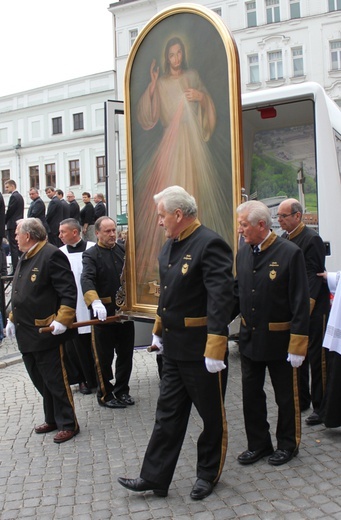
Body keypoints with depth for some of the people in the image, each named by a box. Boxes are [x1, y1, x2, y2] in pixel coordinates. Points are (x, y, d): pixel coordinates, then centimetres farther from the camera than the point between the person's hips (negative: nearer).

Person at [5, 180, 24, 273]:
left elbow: (9, 211, -15)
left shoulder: (13, 197, -13)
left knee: (14, 248, -8)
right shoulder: (19, 196, 17)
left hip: (13, 226, -10)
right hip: (19, 225, 10)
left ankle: (15, 270, -8)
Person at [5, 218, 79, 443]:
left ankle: (68, 424, 15)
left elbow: (68, 291, -19)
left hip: (47, 333, -9)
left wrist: (62, 320, -25)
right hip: (26, 333, 9)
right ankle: (52, 419, 32)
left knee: (55, 381, 1)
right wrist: (13, 318, 19)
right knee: (40, 381, 18)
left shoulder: (51, 255, -15)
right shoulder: (25, 258, 15)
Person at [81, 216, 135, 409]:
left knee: (126, 353, 12)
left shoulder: (123, 250, 10)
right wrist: (95, 302, -38)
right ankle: (105, 395, 21)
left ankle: (122, 391, 28)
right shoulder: (91, 255, -5)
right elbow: (87, 280, -21)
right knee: (104, 356, 6)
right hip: (104, 313, -5)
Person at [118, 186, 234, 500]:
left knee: (212, 415, 12)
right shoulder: (170, 245, 9)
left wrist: (215, 348, -28)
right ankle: (154, 477, 25)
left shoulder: (210, 244, -19)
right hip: (174, 348, 8)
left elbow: (221, 298, -25)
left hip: (201, 350, -8)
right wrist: (159, 329, 22)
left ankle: (209, 474, 32)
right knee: (168, 414, 14)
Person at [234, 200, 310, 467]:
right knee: (251, 394, 14)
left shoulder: (290, 253, -16)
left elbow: (300, 302, -15)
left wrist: (298, 344, -16)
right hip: (249, 338, 6)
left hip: (279, 340, -5)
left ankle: (288, 444, 32)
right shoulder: (243, 253, 2)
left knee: (286, 395, 12)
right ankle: (258, 444, 32)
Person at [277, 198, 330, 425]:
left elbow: (315, 276, -16)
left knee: (317, 357, 0)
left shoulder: (312, 238, -12)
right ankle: (301, 399, 28)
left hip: (312, 309, -7)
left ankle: (320, 406, 11)